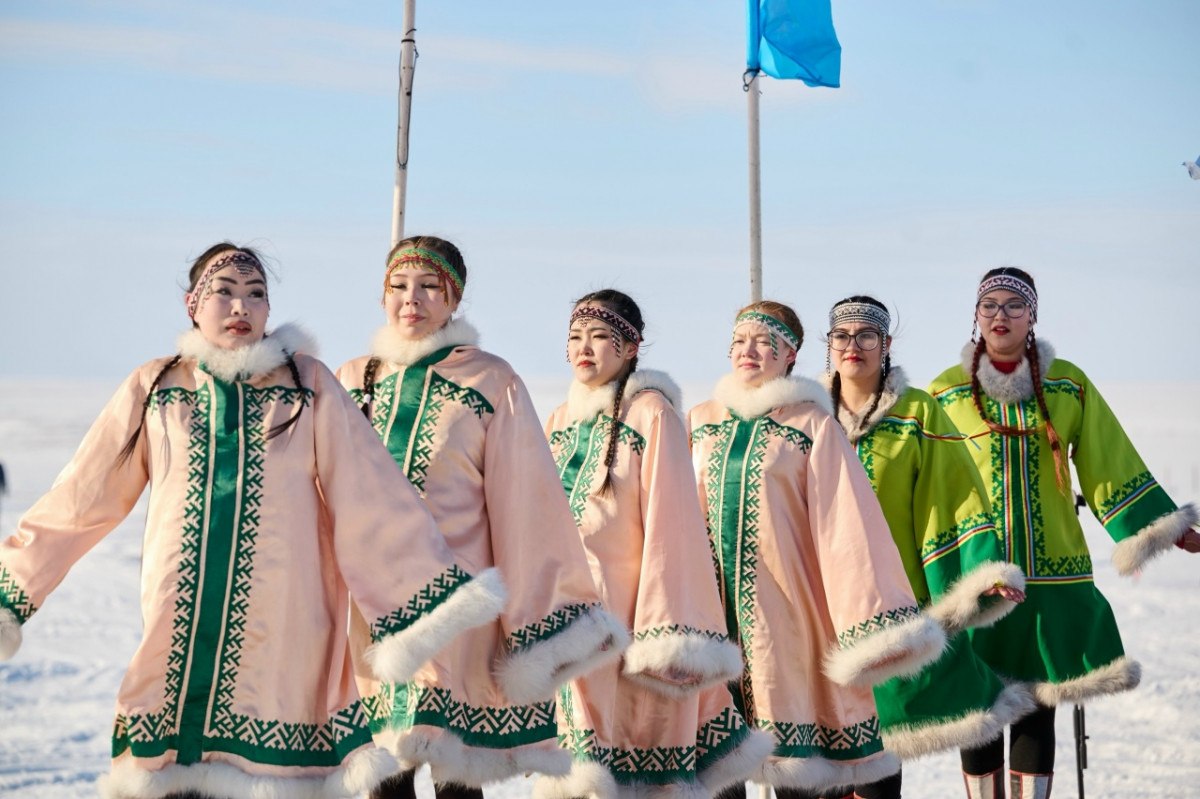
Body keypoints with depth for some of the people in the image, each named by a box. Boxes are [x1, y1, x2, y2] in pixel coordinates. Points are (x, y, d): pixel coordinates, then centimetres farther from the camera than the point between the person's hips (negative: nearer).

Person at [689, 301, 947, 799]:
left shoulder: (812, 424, 2)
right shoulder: (700, 422, 13)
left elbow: (844, 519, -6)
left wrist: (871, 616, -13)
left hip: (779, 602, -3)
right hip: (710, 603, 3)